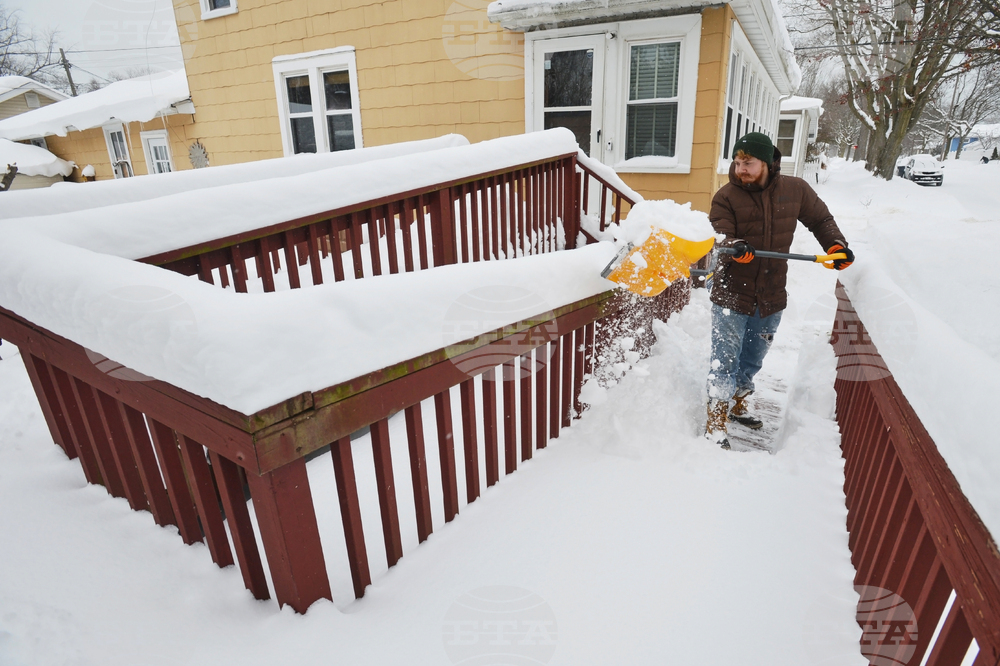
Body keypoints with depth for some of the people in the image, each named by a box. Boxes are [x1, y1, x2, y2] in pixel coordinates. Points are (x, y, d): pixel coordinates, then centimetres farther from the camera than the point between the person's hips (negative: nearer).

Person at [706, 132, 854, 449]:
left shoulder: (795, 190, 0)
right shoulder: (726, 196, -10)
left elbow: (820, 219, 14)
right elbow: (721, 236, -19)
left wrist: (835, 244, 0)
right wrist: (736, 247, -40)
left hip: (771, 297, 4)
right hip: (731, 294, -4)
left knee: (753, 360, 21)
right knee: (725, 361, 0)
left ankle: (739, 404, 42)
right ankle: (716, 421, 13)